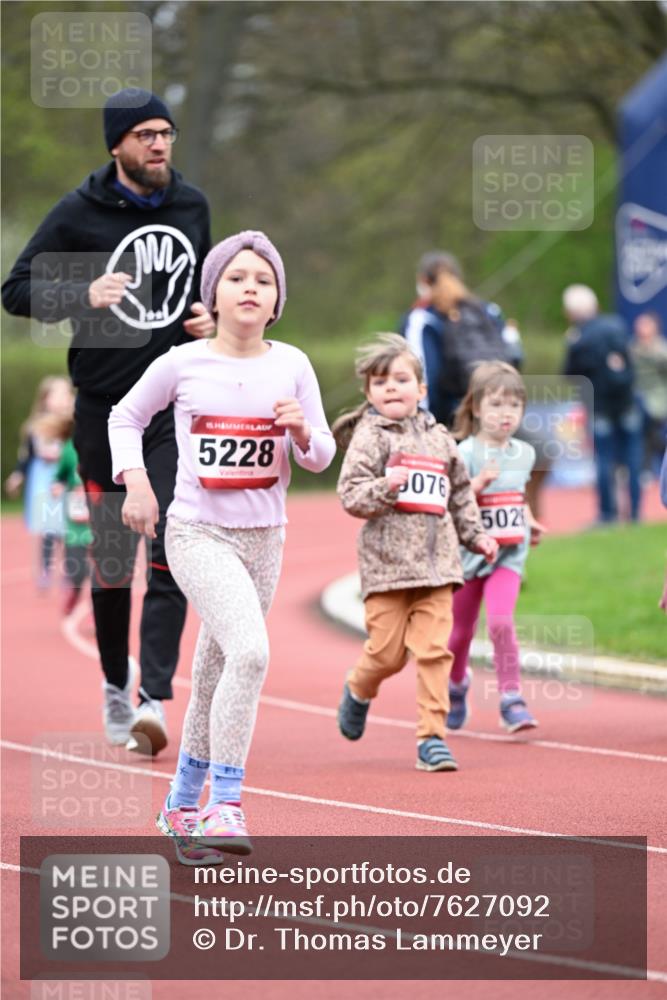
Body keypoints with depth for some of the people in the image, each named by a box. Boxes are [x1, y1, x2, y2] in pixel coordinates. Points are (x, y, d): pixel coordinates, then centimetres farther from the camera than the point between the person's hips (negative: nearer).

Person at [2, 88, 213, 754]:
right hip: (104, 406, -2)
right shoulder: (80, 212, -6)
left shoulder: (191, 206, 7)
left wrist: (208, 318, 4)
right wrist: (84, 296, -23)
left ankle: (155, 697, -17)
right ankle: (115, 686, 26)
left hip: (176, 405, 2)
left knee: (171, 551, -12)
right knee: (111, 559, 7)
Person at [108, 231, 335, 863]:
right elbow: (126, 416, 12)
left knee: (215, 676, 13)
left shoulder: (291, 365, 3)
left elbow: (321, 458, 9)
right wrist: (134, 479, -1)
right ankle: (224, 804, -21)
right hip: (197, 533, -4)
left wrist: (302, 432, -13)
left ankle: (183, 804, 31)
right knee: (249, 651, -25)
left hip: (263, 538, 4)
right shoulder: (183, 364, -3)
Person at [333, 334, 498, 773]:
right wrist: (385, 488, -24)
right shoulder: (369, 436, 0)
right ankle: (359, 690, 32)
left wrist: (476, 535, 20)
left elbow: (460, 494, 26)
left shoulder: (439, 438, 15)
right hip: (387, 563, -3)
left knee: (434, 650, -6)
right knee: (388, 651, -2)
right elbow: (351, 494, -8)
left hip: (436, 561, 3)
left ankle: (432, 736, -3)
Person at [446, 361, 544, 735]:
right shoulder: (465, 454, -11)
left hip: (508, 555, 2)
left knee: (501, 622, -20)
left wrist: (530, 523, 8)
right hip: (468, 552, -2)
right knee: (462, 630, 12)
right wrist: (479, 483, -30)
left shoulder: (524, 453, 6)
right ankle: (457, 684, 42)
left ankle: (512, 700, -15)